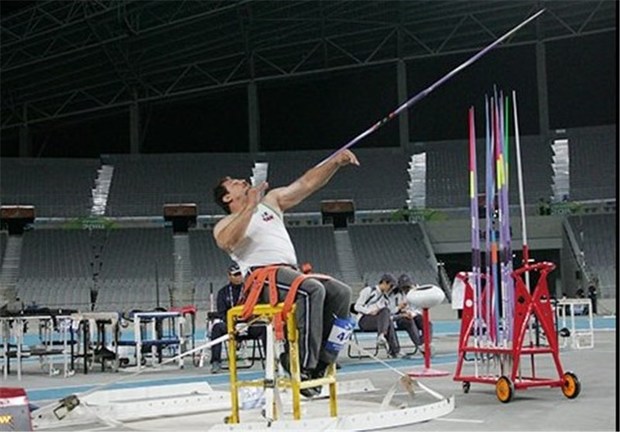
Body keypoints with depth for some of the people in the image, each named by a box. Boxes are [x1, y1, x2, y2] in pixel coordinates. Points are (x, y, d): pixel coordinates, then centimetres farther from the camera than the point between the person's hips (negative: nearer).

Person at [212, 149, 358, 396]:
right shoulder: (225, 224, 10)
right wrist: (250, 206, -19)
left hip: (290, 273, 6)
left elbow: (307, 183, 20)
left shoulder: (271, 201, 26)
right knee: (312, 290, -32)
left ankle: (321, 360, -18)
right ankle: (303, 365, -33)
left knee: (340, 293, -16)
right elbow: (227, 242, -17)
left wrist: (336, 162, 7)